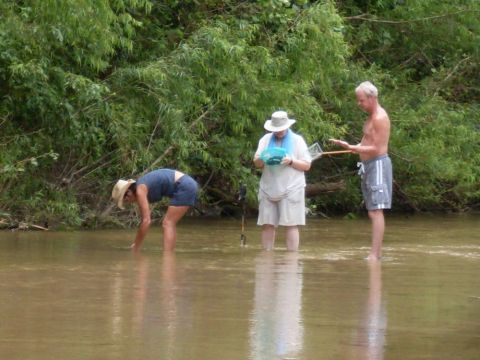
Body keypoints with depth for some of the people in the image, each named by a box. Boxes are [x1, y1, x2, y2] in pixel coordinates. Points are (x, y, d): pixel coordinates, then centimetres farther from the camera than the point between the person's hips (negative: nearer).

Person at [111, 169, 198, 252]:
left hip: (184, 187, -10)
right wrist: (136, 243, 23)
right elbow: (145, 219, 22)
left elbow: (146, 221, -17)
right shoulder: (142, 187, 15)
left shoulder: (140, 190, -12)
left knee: (168, 224, -9)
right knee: (169, 224, 15)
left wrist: (136, 247, -11)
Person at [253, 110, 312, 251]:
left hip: (291, 190, -3)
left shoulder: (297, 140, 6)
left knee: (291, 224, -8)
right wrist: (262, 159, -12)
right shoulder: (266, 139, 14)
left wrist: (291, 161, -14)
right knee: (267, 224, 0)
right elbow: (256, 163, 11)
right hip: (268, 189, 3)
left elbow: (307, 165, 3)